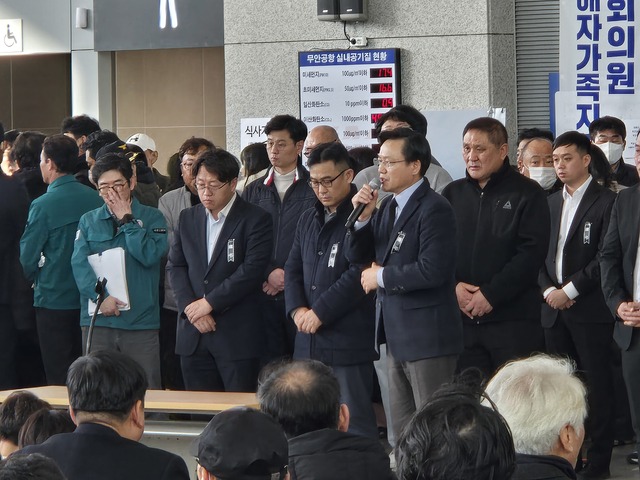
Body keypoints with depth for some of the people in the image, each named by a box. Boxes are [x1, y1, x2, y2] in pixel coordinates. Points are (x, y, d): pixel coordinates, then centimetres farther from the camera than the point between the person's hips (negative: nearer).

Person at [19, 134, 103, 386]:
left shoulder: (43, 205, -14)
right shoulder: (95, 199, -1)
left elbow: (28, 257, -10)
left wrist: (36, 280, 10)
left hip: (54, 300, -5)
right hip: (89, 298, 5)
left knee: (59, 377, 1)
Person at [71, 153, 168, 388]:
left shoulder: (152, 217, 6)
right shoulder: (88, 221, 12)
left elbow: (150, 255, -10)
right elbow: (79, 264, -1)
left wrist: (126, 219, -5)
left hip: (141, 319, -2)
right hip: (98, 320, 2)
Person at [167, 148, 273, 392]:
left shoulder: (255, 220, -3)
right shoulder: (187, 218, 14)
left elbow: (252, 270, -13)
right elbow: (175, 266, 9)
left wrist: (209, 303, -13)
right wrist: (190, 307, -7)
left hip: (237, 335, -4)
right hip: (193, 336, 5)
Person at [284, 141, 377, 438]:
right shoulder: (309, 220, 18)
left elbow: (359, 274, -16)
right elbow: (293, 269, 17)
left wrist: (319, 312, -13)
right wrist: (297, 309, -1)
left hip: (348, 342, -7)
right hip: (309, 342, 7)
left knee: (353, 422, -6)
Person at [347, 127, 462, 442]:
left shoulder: (434, 209, -15)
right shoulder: (388, 207, 12)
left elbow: (432, 269, -25)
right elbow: (356, 256, 12)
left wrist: (382, 277, -13)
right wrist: (362, 218, -5)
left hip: (427, 335, -9)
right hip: (397, 335, 9)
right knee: (402, 428, 14)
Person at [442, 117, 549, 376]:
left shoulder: (527, 194, 0)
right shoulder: (453, 194, 13)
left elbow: (532, 253, -9)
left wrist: (491, 294, -14)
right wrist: (454, 286, -8)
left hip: (513, 319, -4)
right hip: (463, 318, 4)